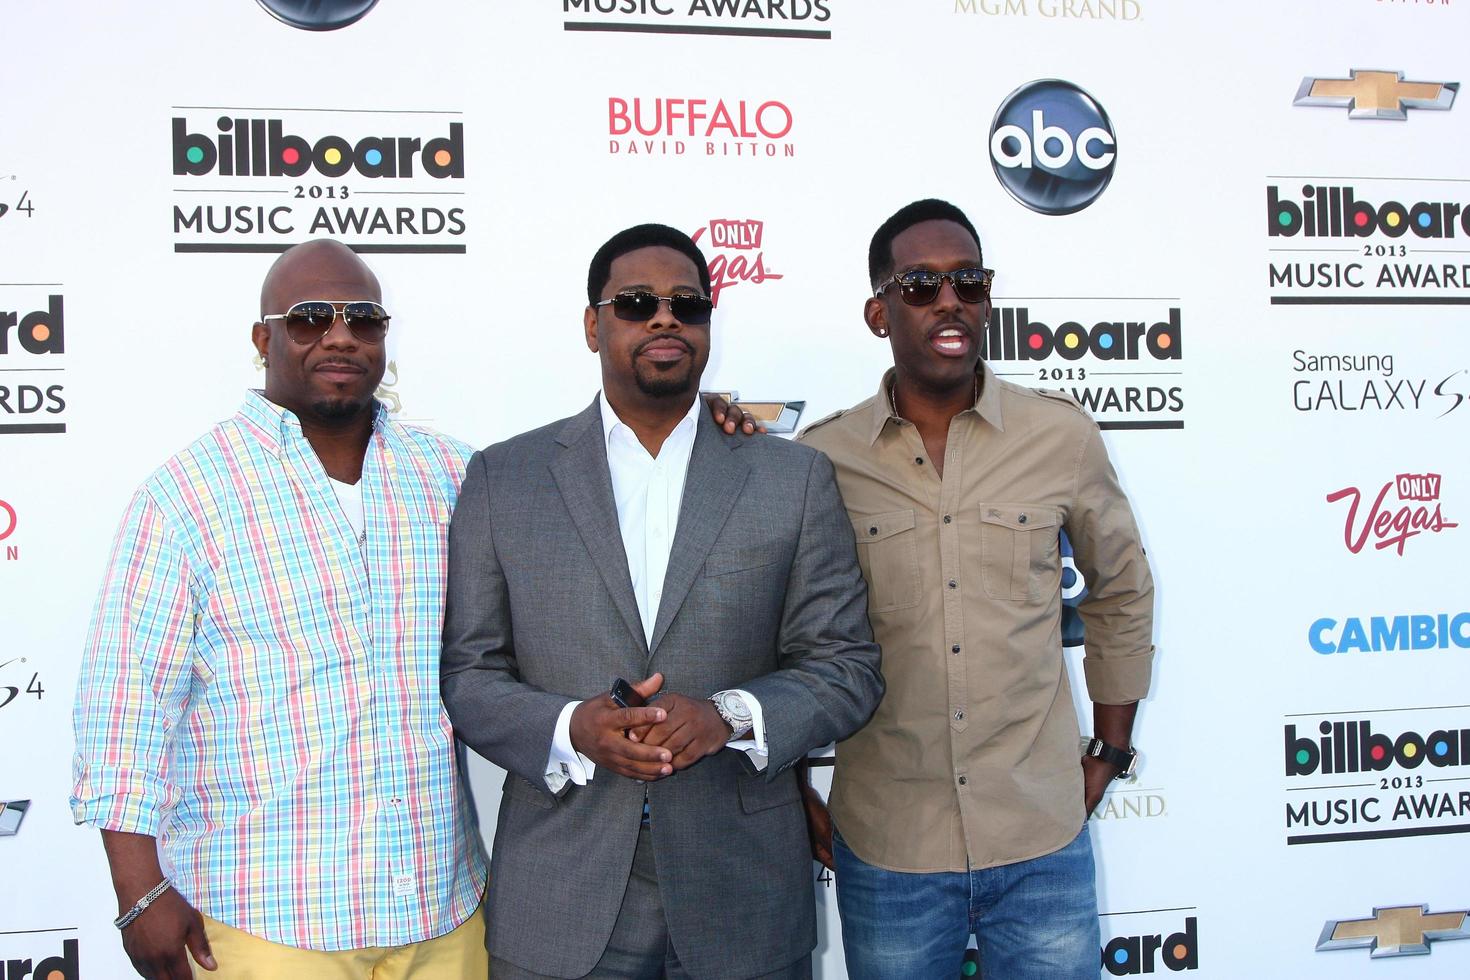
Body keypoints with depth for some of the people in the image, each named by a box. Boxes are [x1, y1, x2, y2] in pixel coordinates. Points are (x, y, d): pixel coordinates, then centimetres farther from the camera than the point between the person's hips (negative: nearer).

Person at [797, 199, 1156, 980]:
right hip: (884, 851, 0)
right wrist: (793, 796, 6)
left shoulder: (1064, 437, -2)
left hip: (1042, 844, 1)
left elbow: (1121, 592, 12)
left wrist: (1109, 753, 12)